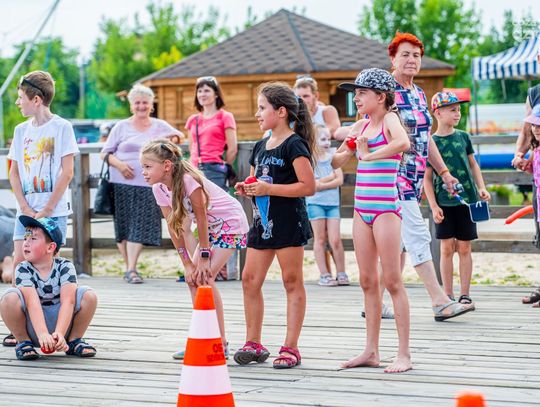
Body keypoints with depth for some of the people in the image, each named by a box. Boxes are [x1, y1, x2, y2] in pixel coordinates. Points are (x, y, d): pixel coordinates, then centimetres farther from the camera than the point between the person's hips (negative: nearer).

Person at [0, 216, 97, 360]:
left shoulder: (65, 266, -10)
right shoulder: (23, 269, -11)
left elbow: (68, 301, -23)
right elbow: (32, 302, -26)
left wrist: (59, 333, -38)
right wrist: (43, 334, -42)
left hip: (61, 321, 1)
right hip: (33, 327, -1)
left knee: (89, 295, -22)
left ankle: (74, 339, 0)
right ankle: (24, 342, -6)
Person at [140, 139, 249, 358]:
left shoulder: (189, 181, -30)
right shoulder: (159, 188, -7)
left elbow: (201, 218, -25)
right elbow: (174, 227, -3)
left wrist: (204, 257, -19)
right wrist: (188, 263, -4)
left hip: (231, 223, -8)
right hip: (210, 227, 8)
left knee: (204, 276, -17)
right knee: (193, 278, 2)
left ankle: (220, 343, -11)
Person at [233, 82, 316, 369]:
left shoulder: (294, 145, -11)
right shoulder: (260, 147, 15)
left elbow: (308, 186, -18)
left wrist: (268, 188, -19)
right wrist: (247, 189, 4)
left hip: (288, 223, -8)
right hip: (262, 222, 8)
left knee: (292, 282, -1)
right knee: (250, 280, 6)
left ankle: (291, 348, 3)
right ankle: (253, 344, 15)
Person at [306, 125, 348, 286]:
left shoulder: (333, 154, 7)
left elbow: (339, 180, 0)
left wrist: (321, 184, -11)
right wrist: (331, 176, -5)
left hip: (333, 202, 2)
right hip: (315, 202, -2)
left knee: (335, 240, -3)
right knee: (320, 239, 3)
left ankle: (341, 274, 4)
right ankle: (324, 275, 7)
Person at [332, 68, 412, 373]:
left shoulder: (390, 119, -8)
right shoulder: (361, 126, 13)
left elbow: (403, 143, -32)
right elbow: (335, 162, 21)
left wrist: (368, 155, -23)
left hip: (386, 207, -8)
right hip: (362, 207, 8)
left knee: (392, 280, -6)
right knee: (368, 281, 10)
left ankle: (404, 354, -3)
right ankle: (371, 351, 16)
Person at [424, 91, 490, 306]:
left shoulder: (463, 137, 7)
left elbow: (473, 164, 17)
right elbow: (427, 178, -1)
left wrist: (481, 187, 3)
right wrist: (433, 206, -8)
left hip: (466, 199, 2)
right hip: (444, 202, -2)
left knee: (464, 248, 4)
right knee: (447, 248, 0)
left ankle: (465, 295, 10)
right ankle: (448, 295, 7)